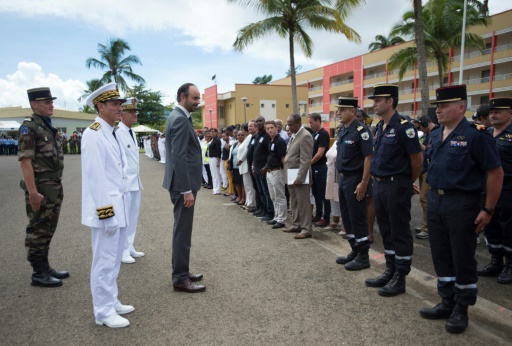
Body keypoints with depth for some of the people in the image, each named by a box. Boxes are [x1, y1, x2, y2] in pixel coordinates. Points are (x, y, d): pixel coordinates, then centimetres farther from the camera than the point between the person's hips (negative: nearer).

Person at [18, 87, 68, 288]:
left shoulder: (49, 127, 14)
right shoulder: (29, 127, -11)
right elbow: (25, 161, -17)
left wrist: (58, 186, 17)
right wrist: (32, 192, -21)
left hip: (55, 186, 9)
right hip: (41, 187, -8)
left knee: (48, 230, 16)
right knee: (38, 230, 1)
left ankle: (45, 267, 27)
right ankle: (38, 274, 11)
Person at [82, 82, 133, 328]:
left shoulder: (110, 133, 14)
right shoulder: (94, 134, -15)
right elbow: (95, 177, -20)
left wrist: (118, 209, 16)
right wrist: (106, 213, -21)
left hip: (118, 207, 10)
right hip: (106, 209, -10)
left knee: (113, 260, 19)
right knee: (105, 262, 2)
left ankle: (111, 302, 34)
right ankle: (104, 313, 16)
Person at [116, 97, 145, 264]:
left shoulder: (132, 132, 13)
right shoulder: (116, 132, -16)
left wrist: (137, 177, 17)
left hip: (135, 181, 9)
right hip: (124, 182, -9)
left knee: (133, 216, 16)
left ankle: (129, 247, 28)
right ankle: (122, 251, 14)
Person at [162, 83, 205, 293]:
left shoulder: (178, 116, 15)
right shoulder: (180, 119, -16)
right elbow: (179, 157, -23)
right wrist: (187, 190, -22)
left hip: (182, 183, 10)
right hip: (183, 184, -10)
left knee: (182, 230, 17)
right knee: (183, 231, -2)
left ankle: (181, 271, 29)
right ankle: (180, 279, 8)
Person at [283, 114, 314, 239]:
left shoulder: (305, 136, -16)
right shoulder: (293, 135, 13)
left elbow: (305, 160, -20)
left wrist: (299, 177, -23)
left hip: (299, 175, -9)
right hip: (291, 175, 9)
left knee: (303, 203, -3)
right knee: (294, 202, 16)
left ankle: (306, 229, 4)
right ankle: (296, 225, 27)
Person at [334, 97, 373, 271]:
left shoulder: (361, 130, -15)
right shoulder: (342, 130, 11)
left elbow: (369, 157, -19)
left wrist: (363, 183, -22)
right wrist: (341, 177, 14)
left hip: (354, 180, -9)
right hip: (342, 178, 9)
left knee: (357, 218, 0)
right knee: (346, 217, 15)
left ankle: (363, 257, 13)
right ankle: (355, 251, 29)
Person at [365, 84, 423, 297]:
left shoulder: (403, 127, -14)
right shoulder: (380, 128, 11)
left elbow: (417, 160, -11)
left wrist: (408, 183, 2)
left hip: (396, 186, -8)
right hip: (379, 185, 9)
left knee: (400, 232, 2)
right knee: (386, 231, 16)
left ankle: (400, 279, 14)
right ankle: (390, 271, 29)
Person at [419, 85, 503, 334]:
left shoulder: (475, 135, -12)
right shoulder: (435, 135, 9)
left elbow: (496, 173, -11)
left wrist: (488, 210, -12)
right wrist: (430, 194, 15)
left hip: (462, 204, -7)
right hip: (435, 201, 7)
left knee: (462, 258, 5)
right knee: (441, 255, 14)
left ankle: (461, 309, 20)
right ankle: (447, 303, 29)